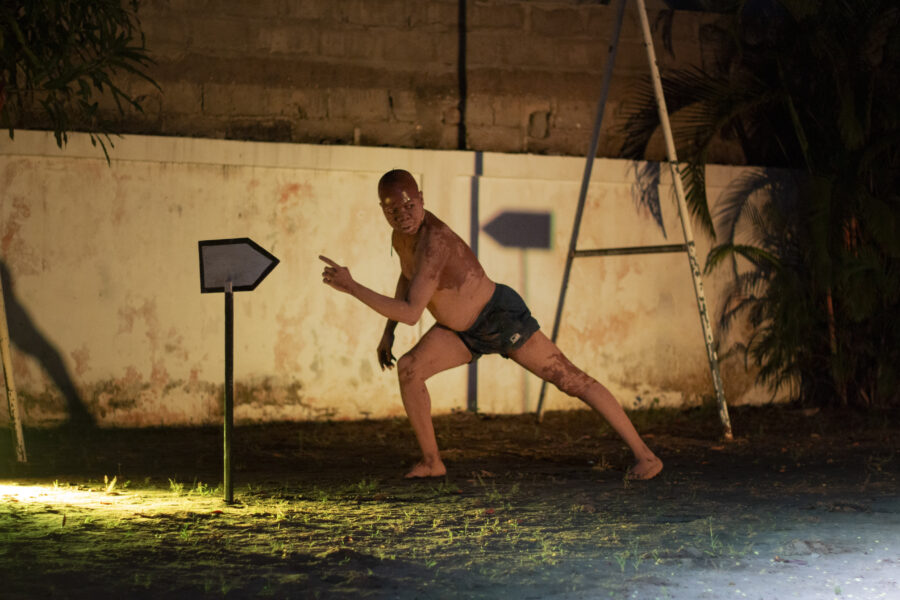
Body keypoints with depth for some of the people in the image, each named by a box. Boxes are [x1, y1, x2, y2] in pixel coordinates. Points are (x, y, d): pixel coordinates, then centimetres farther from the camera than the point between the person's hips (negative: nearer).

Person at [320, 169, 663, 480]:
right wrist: (388, 332, 10)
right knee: (409, 368, -12)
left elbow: (411, 314, -40)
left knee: (571, 380, -9)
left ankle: (644, 455, -2)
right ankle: (431, 461, 0)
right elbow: (408, 274, 16)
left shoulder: (434, 240, -36)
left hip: (502, 317, -8)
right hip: (465, 330, 8)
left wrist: (352, 287, -38)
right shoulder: (403, 230, -7)